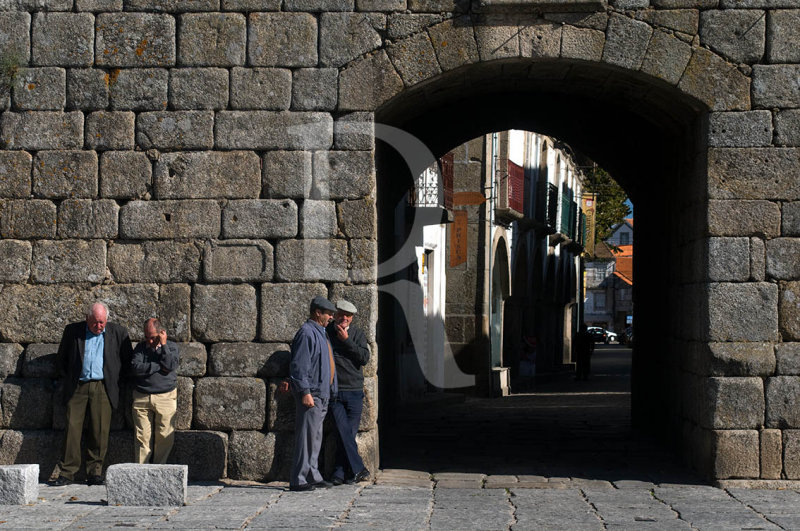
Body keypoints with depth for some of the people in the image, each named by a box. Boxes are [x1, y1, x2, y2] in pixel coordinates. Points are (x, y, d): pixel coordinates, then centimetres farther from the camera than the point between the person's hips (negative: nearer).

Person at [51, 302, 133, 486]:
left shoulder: (118, 332, 6)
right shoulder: (73, 330, 7)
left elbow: (127, 360, 13)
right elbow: (62, 358, 17)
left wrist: (114, 380, 6)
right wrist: (67, 380, 10)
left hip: (102, 388, 0)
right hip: (77, 387, 0)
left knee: (100, 431, -4)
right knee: (72, 428, -5)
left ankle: (95, 472, 4)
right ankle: (67, 472, -2)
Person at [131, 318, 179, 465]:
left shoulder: (171, 347, 7)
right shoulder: (141, 347, 9)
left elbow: (170, 366, -11)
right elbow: (135, 367, -8)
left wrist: (163, 345, -9)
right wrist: (159, 366, -10)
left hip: (165, 397, -1)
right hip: (141, 397, 1)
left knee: (165, 437, -3)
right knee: (142, 436, -3)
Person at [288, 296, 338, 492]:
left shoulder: (319, 333, 20)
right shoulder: (307, 333, -12)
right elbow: (299, 365, -18)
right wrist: (305, 392, -22)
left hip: (321, 395, 10)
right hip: (310, 395, -10)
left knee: (315, 437, 14)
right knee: (306, 437, -10)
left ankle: (312, 476, 20)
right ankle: (298, 480, -9)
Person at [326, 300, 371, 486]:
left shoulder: (357, 334, 7)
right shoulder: (325, 332, 4)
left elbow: (365, 358, -5)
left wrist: (346, 340, -11)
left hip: (354, 391, 1)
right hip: (334, 391, -1)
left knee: (349, 434, 0)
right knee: (344, 433, -12)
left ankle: (338, 473, 8)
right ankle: (358, 469, -9)